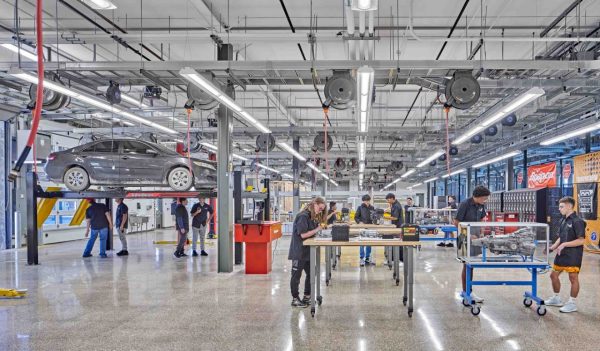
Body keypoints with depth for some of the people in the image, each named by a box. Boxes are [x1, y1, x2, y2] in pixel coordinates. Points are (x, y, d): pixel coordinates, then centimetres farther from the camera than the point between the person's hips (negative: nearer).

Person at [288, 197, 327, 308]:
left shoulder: (312, 217, 11)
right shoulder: (303, 216, -18)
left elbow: (312, 233, 11)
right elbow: (303, 234, -21)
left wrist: (321, 227, -5)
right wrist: (317, 229, -18)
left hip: (307, 251, 9)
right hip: (298, 252, -9)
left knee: (311, 273, 14)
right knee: (296, 275, 3)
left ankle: (307, 297, 26)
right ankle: (295, 299, 13)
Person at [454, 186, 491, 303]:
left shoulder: (481, 205, 1)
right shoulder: (465, 204, -19)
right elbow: (456, 222, -16)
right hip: (465, 238, -7)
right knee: (467, 265, -3)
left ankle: (466, 290, 21)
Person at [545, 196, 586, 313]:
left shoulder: (577, 221, -15)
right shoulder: (563, 220, 10)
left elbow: (581, 240, -19)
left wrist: (565, 244, -22)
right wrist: (553, 247, 6)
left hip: (573, 255, -9)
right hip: (561, 254, 9)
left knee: (573, 278, 1)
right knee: (554, 275, 14)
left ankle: (572, 304, 11)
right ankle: (556, 299, 30)